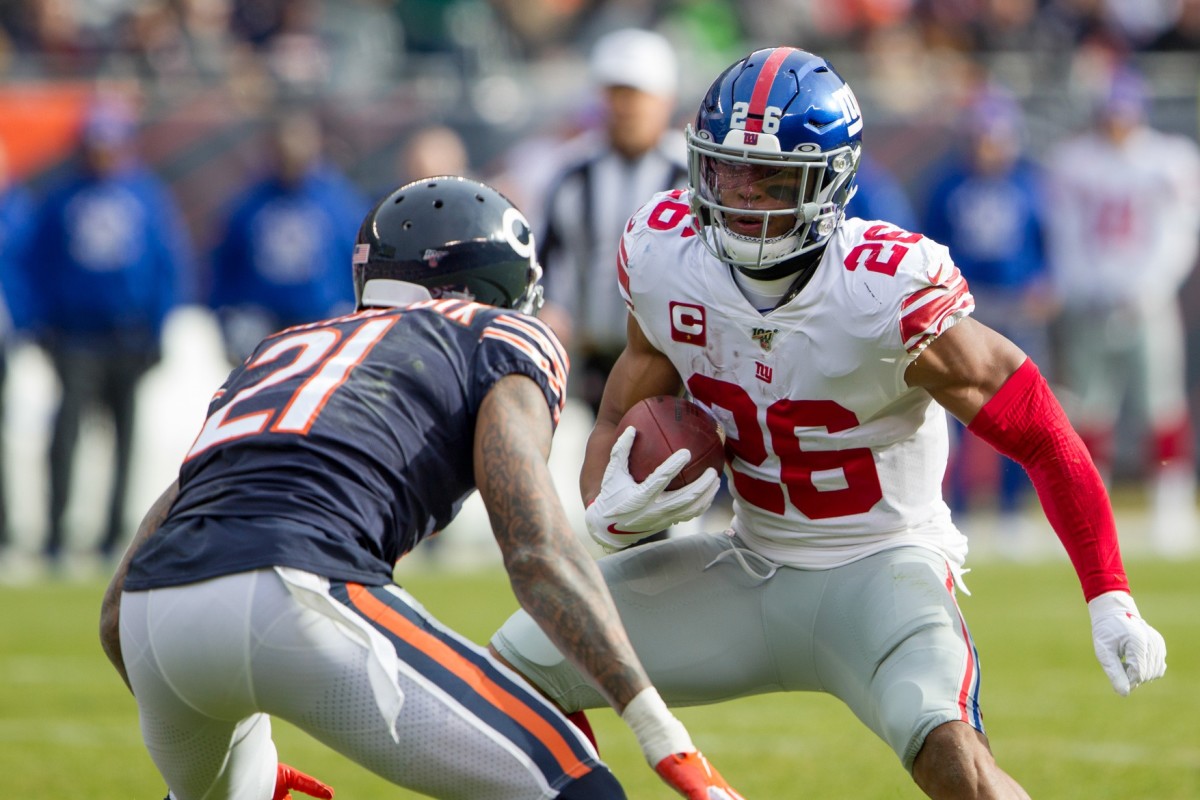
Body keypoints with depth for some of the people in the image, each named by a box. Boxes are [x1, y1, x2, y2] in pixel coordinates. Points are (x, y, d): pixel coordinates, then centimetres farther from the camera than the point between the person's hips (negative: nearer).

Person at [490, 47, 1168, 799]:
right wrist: (611, 509, -19)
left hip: (881, 566, -6)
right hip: (750, 567, 6)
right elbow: (622, 419, 4)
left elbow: (1043, 436, -17)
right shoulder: (665, 258, -11)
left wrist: (1110, 599, -19)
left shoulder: (889, 297, -27)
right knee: (519, 667, 4)